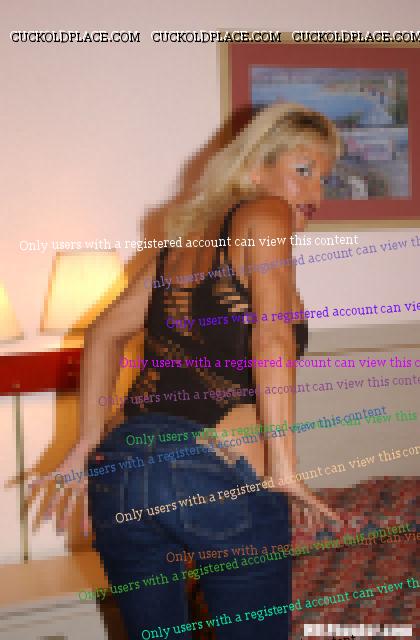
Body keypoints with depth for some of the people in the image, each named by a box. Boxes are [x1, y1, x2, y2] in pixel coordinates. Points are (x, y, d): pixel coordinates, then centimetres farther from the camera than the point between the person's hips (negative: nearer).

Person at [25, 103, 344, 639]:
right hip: (225, 475, -6)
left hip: (122, 465, 7)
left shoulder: (181, 238, 19)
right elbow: (272, 338, -12)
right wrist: (282, 467, -14)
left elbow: (104, 334, 19)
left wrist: (88, 443, 19)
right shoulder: (263, 214, 1)